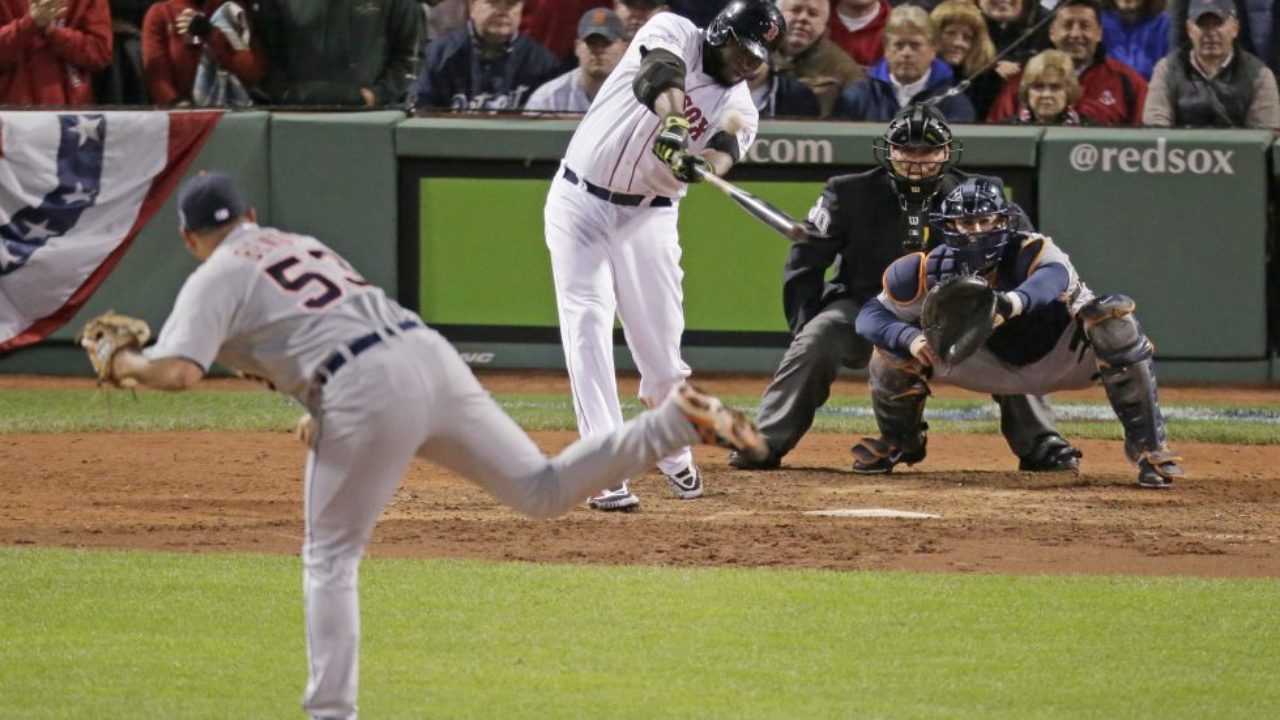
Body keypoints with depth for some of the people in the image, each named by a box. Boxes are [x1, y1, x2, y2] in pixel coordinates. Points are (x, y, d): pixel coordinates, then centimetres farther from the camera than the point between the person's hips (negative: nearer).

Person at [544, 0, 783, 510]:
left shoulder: (738, 110, 0)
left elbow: (722, 156, -21)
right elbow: (661, 74, -29)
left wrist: (704, 163, -45)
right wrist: (673, 125, -49)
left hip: (648, 216, 3)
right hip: (580, 201, -3)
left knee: (660, 339, 2)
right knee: (587, 325, -13)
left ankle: (674, 453, 30)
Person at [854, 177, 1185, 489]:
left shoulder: (1032, 251, -32)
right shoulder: (932, 270, -19)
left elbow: (1055, 278, -57)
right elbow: (870, 315, -18)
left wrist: (1012, 303, -79)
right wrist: (908, 337, -41)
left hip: (1062, 358, -4)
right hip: (996, 368, 4)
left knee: (1112, 316, -35)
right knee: (895, 342, -12)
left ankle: (1148, 446, -28)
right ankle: (897, 443, 17)